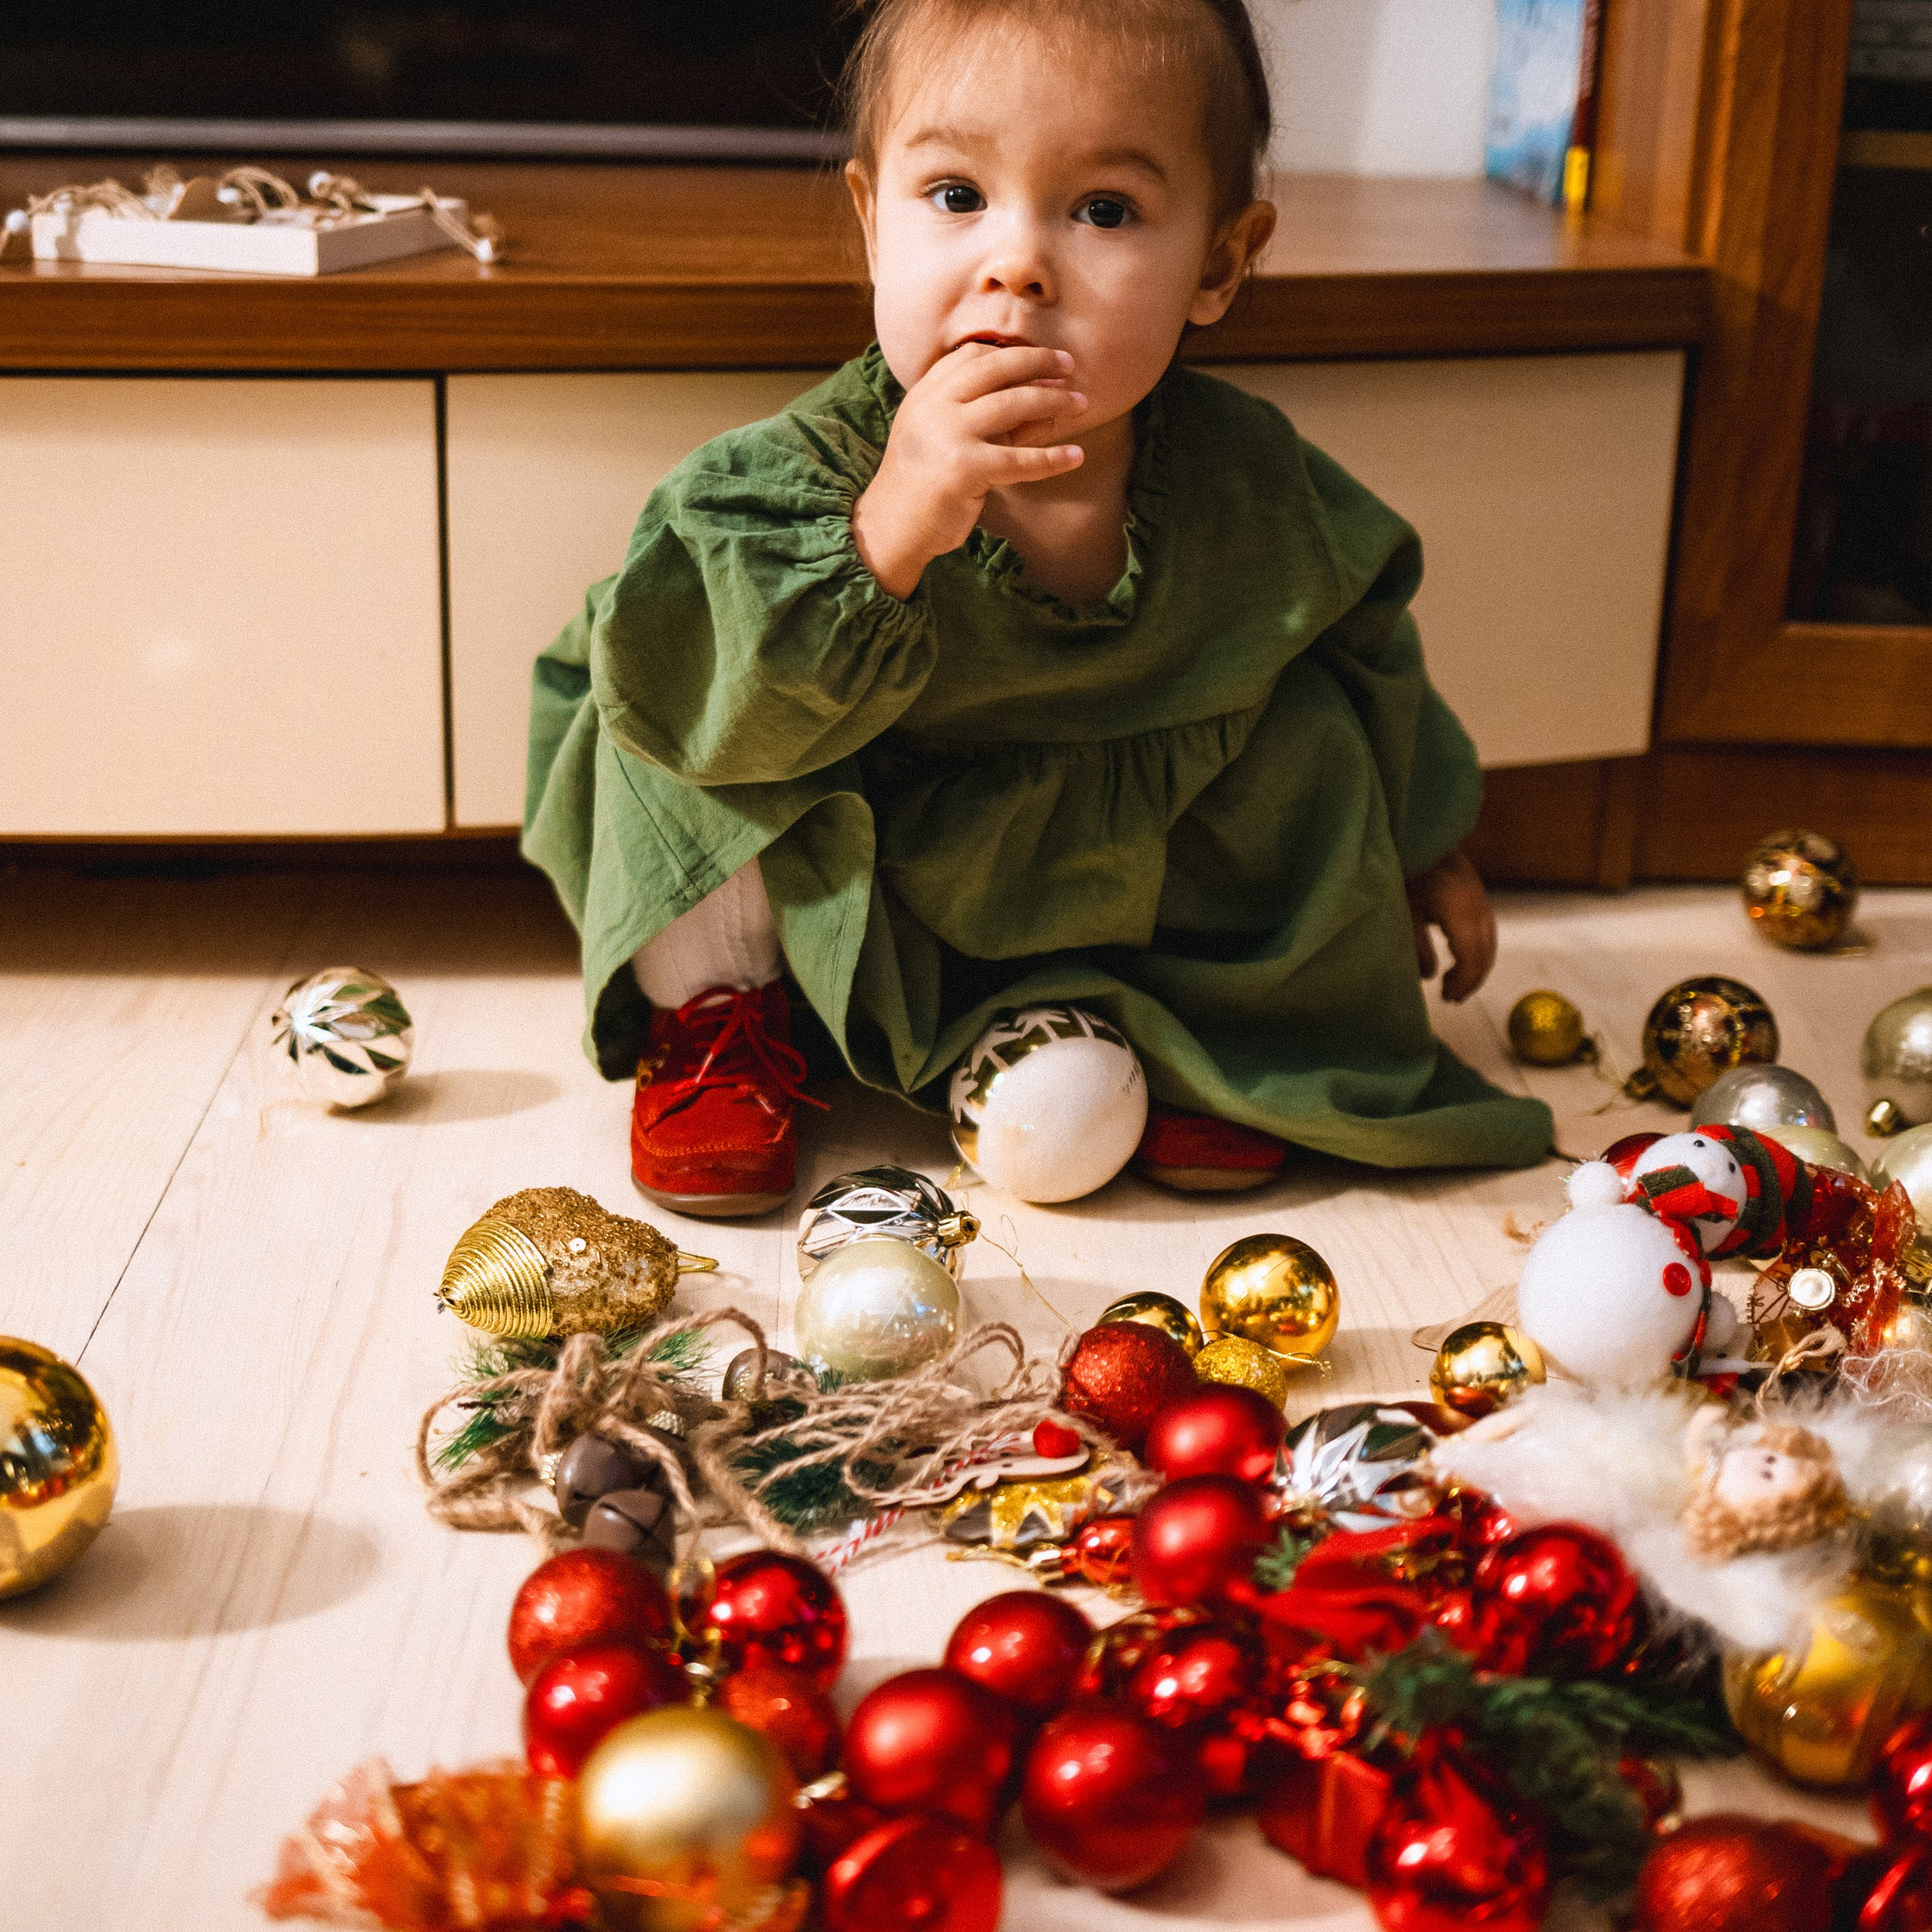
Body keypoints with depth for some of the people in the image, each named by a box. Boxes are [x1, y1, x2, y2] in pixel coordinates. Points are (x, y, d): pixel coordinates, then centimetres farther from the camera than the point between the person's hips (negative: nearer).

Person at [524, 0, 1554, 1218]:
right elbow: (694, 701, -39)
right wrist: (888, 533, -51)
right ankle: (708, 1011, -3)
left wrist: (1427, 850, 17)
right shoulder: (808, 474, -28)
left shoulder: (1251, 490, -17)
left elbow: (1365, 641, 4)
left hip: (1127, 884, 3)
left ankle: (1201, 1024, 7)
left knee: (1306, 734, -14)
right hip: (845, 922, -2)